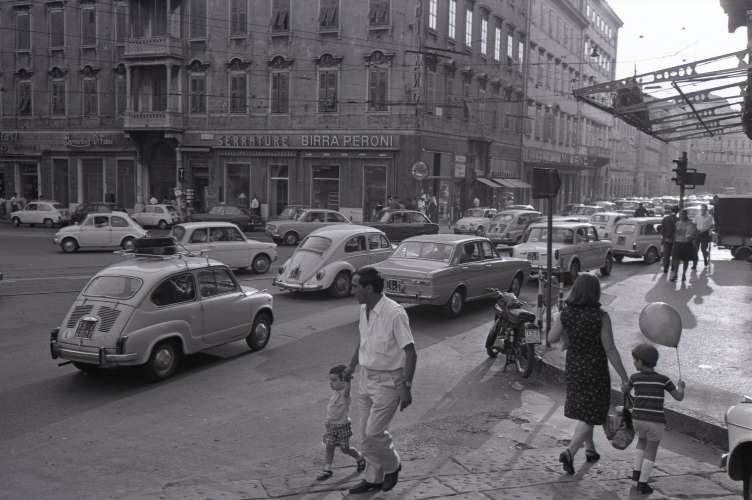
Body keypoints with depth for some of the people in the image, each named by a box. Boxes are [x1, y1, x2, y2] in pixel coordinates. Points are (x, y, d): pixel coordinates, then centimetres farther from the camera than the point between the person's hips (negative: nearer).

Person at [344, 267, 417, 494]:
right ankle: (373, 478, 29)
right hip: (366, 377, 8)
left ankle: (392, 467, 24)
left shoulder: (394, 313, -23)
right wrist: (351, 365, 25)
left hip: (388, 381, -8)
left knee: (373, 432, -5)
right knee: (365, 432, 13)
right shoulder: (364, 309, 2)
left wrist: (406, 387, -22)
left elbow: (410, 353, -21)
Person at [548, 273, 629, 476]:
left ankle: (590, 450, 38)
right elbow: (610, 350, -19)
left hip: (574, 369, 5)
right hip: (596, 371, -5)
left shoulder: (566, 313, -10)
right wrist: (624, 378, -12)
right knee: (590, 417, 4)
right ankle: (570, 452, -14)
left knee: (583, 411, 25)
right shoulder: (601, 317, -21)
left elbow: (551, 338, 0)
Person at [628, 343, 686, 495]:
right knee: (651, 451, 13)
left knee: (642, 441, 29)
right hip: (656, 422, -2)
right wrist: (680, 386, 26)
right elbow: (679, 397, 6)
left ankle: (636, 471, 23)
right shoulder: (663, 379, 0)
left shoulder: (635, 377, 2)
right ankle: (642, 483, 10)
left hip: (637, 419, 2)